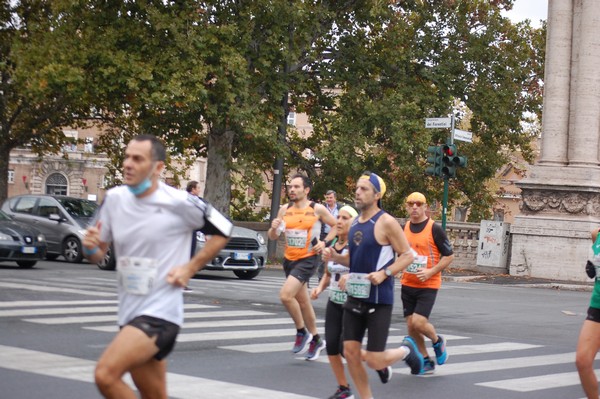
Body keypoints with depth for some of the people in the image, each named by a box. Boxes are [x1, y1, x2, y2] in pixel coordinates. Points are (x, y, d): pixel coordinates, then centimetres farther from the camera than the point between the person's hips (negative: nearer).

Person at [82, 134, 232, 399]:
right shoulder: (114, 199, 3)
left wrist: (190, 268, -7)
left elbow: (223, 230, 1)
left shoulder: (178, 203, -12)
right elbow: (98, 254, 12)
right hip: (129, 312, 6)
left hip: (160, 312, -6)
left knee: (106, 374, -23)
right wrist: (90, 247, -11)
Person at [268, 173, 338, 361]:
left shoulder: (317, 209, -8)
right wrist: (273, 228, -14)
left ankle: (302, 332, -3)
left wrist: (324, 243, -8)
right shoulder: (284, 210, 5)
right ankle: (316, 340, 32)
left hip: (308, 259, -6)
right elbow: (273, 237, 8)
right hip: (289, 259, 6)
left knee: (286, 295, -22)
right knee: (303, 301, 16)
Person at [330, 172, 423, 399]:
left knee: (374, 361, -6)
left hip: (379, 300, -7)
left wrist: (384, 273, -23)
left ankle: (406, 350, 25)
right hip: (355, 297, 7)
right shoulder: (355, 223, 10)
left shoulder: (386, 222, -12)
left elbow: (407, 256, -10)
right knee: (350, 353, 2)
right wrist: (335, 257, 3)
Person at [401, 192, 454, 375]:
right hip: (407, 284, 5)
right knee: (411, 325, 4)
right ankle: (426, 362, 21)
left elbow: (449, 256, -7)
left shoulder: (435, 229, -9)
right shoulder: (404, 228, 7)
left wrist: (431, 271, -17)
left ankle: (438, 341, 16)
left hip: (428, 285, -5)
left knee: (419, 322, -16)